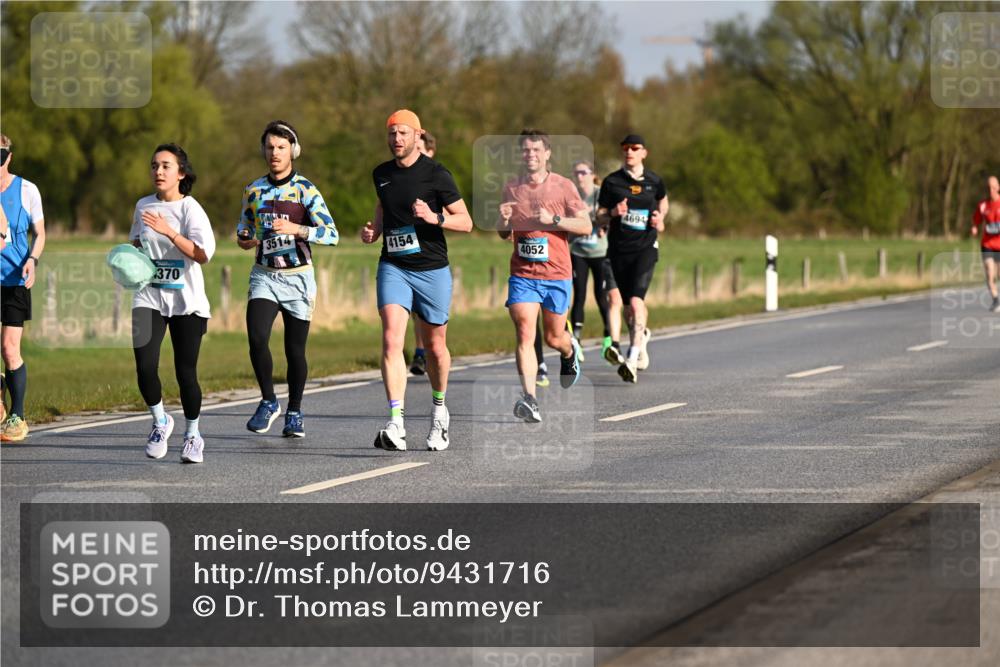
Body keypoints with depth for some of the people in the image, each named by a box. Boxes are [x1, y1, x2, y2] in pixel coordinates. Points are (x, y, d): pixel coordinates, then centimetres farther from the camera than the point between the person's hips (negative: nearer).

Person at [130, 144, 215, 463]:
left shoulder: (190, 209, -7)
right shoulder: (143, 206, 8)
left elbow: (203, 254, -18)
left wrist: (169, 232, -26)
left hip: (186, 301, -3)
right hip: (149, 297, 3)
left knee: (186, 373, -1)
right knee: (145, 367, -13)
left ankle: (192, 436, 20)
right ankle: (160, 422, 13)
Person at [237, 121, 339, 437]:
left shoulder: (305, 190, -7)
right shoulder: (254, 190, 7)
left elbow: (331, 234, -15)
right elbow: (244, 225, 23)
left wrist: (295, 229, -29)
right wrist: (244, 239, 0)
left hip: (298, 277, -2)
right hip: (264, 275, 2)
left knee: (295, 349, 3)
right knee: (257, 338, -18)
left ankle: (294, 412, 21)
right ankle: (268, 402, 1)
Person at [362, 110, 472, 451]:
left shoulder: (436, 174, -7)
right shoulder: (381, 174, 7)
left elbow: (466, 221, -5)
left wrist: (435, 218, -23)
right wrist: (373, 229, 8)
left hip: (432, 270, -2)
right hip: (393, 267, 2)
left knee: (435, 346, 10)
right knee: (391, 340, -17)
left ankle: (439, 410, 38)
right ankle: (396, 425, -25)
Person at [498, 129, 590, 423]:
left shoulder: (563, 186, -1)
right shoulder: (512, 188, 7)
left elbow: (585, 225, -3)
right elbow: (503, 233, 17)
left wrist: (553, 219, -17)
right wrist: (504, 220, -6)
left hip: (556, 274, -1)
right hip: (522, 274, 1)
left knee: (553, 337, 11)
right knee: (525, 334, -15)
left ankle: (570, 351, 49)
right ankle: (529, 399, -22)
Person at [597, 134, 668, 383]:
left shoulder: (654, 181, 4)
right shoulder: (611, 182, 2)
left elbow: (664, 202, 24)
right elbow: (599, 216, 4)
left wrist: (660, 218, 4)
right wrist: (613, 213, -17)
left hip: (645, 248, -2)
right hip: (618, 250, 2)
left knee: (636, 301, -19)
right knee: (628, 305, 11)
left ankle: (632, 361, -26)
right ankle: (641, 335, 44)